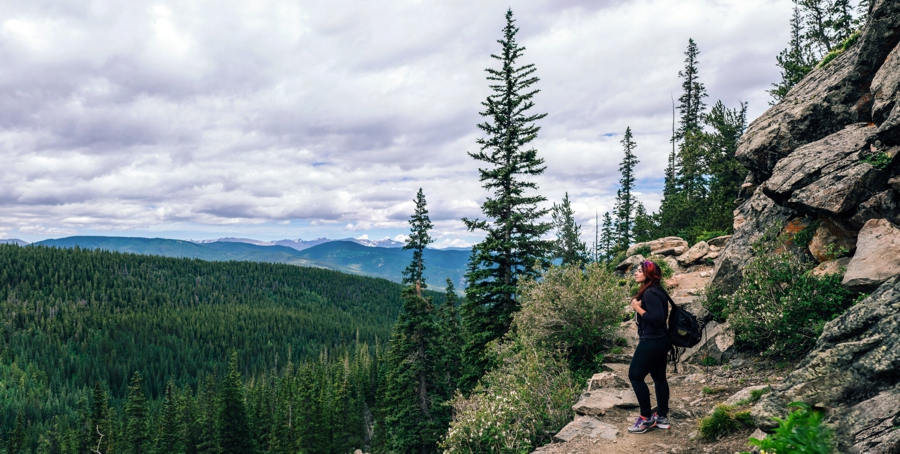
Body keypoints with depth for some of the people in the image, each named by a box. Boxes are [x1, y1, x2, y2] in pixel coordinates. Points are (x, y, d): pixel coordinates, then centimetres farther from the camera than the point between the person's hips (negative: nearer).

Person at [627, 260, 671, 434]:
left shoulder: (650, 293, -20)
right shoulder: (655, 290, 12)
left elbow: (657, 318, -26)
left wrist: (638, 308, -19)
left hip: (652, 342, -11)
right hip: (659, 340, 11)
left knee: (635, 376, -3)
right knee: (659, 377, 14)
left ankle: (646, 418, 4)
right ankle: (662, 417, 22)